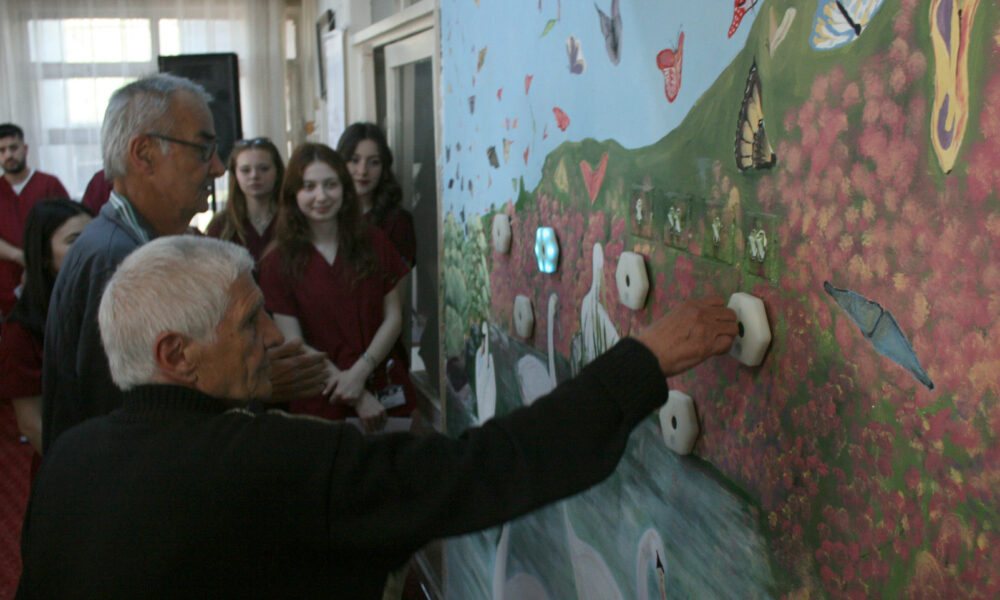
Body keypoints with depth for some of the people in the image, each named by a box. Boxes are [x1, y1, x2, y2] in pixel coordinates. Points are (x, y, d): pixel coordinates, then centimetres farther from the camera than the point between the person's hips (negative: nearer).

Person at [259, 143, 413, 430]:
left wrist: (359, 372, -13)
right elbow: (294, 344, -6)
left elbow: (393, 317, 3)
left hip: (387, 393, 2)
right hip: (322, 404, -2)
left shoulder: (374, 243, 7)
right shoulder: (277, 264, -2)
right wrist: (356, 399, -13)